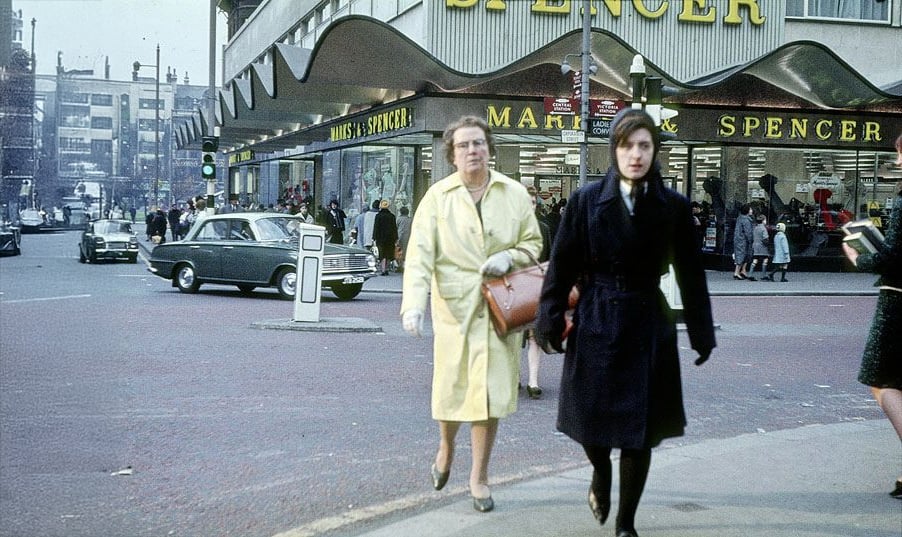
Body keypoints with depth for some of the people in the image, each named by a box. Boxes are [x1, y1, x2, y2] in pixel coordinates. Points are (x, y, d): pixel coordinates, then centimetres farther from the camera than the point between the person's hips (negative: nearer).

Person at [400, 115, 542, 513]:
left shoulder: (514, 193, 4)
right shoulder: (438, 195, -2)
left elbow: (533, 243, 13)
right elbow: (420, 254, -10)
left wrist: (509, 258, -9)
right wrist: (413, 303, -22)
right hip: (453, 306, -1)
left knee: (489, 392, 1)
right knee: (450, 387, 8)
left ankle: (479, 477, 17)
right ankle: (446, 446, 43)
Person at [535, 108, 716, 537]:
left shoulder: (674, 207, -2)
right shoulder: (587, 200, -4)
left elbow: (691, 275, 3)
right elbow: (561, 266, -2)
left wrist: (702, 334, 4)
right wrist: (550, 322, -7)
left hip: (648, 329, 0)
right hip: (595, 326, 0)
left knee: (640, 433, 5)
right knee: (591, 421, 9)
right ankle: (601, 474, 44)